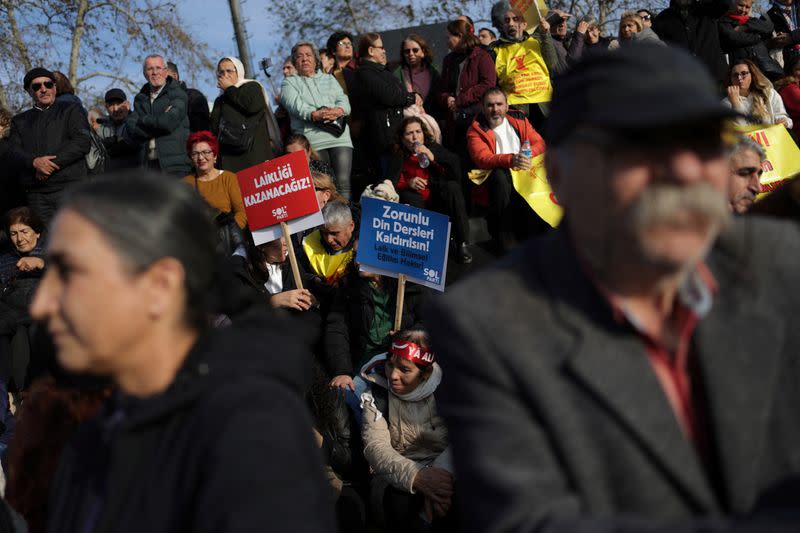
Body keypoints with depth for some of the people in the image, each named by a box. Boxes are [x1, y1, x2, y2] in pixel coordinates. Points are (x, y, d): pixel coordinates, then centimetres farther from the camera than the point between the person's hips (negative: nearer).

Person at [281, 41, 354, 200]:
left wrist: (338, 111, -12)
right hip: (312, 140, -3)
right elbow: (295, 105, -3)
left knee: (343, 183, -9)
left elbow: (343, 101, 12)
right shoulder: (289, 83, 16)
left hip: (340, 138, 3)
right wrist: (315, 115, -20)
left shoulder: (329, 79, 26)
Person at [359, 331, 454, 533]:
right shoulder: (376, 393, 0)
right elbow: (375, 447, -13)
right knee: (400, 502, -35)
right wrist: (416, 476, -32)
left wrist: (442, 471, -36)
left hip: (443, 472, 0)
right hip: (398, 477, 0)